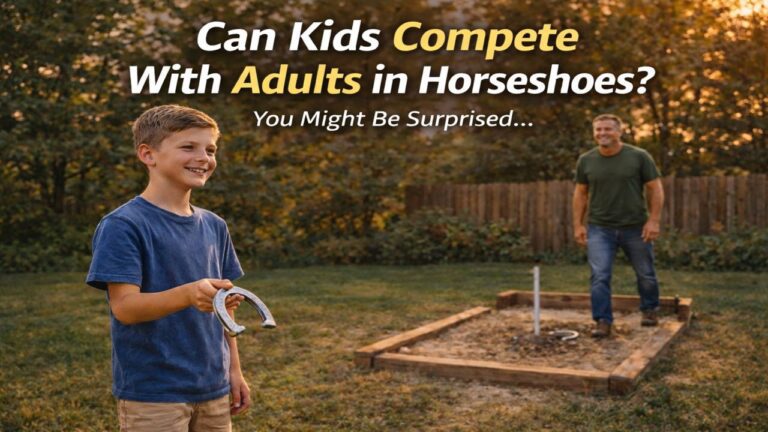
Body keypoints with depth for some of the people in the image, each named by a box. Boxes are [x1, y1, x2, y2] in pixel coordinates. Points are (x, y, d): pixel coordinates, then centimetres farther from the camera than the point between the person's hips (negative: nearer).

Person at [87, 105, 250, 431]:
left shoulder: (214, 226, 7)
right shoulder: (123, 226, -11)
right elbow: (124, 307, -18)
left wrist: (234, 370, 10)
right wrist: (189, 295, -33)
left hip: (213, 388, 6)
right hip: (152, 394, -6)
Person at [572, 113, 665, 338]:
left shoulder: (639, 157, -6)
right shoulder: (586, 161, 1)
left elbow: (656, 189, -3)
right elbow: (580, 193, 8)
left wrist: (653, 220, -10)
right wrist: (578, 224, 3)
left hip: (636, 228, 0)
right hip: (599, 228, 1)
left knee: (645, 274, 15)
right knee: (599, 276, -8)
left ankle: (649, 309, 37)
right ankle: (603, 321, -1)